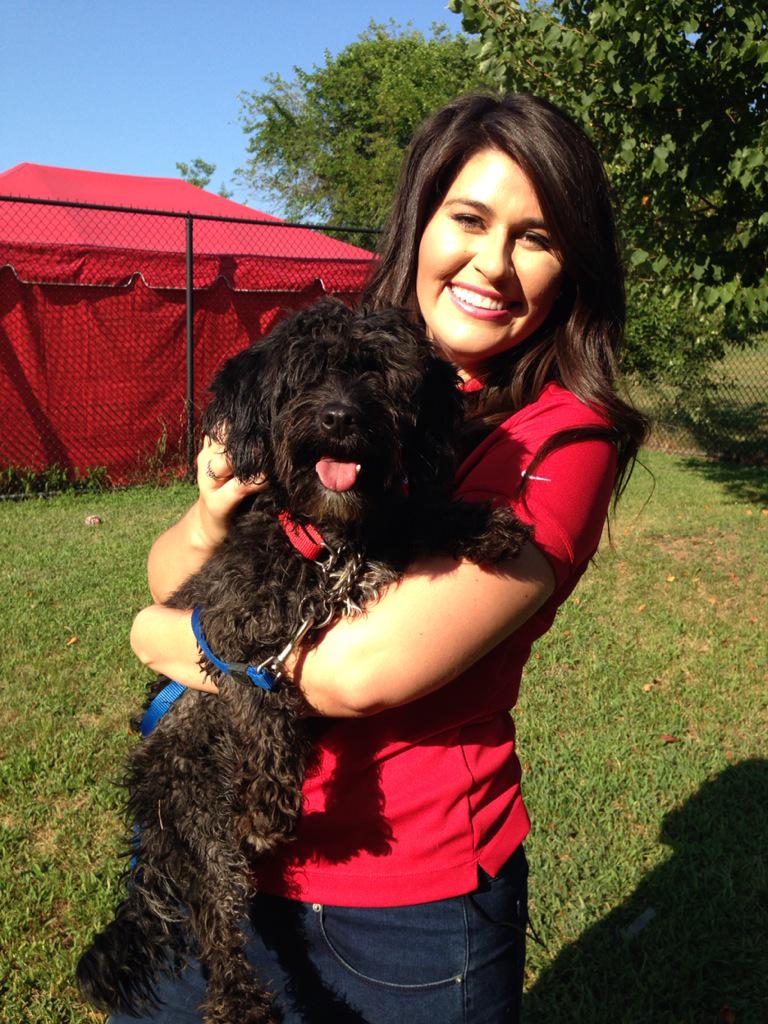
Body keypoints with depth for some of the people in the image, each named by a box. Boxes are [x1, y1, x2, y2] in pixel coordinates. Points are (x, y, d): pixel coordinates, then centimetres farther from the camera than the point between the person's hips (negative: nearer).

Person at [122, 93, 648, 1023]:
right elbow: (166, 574, 2)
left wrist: (163, 636, -10)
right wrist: (209, 527, -21)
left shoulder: (562, 440, -16)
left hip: (411, 909, -4)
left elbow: (367, 666, -26)